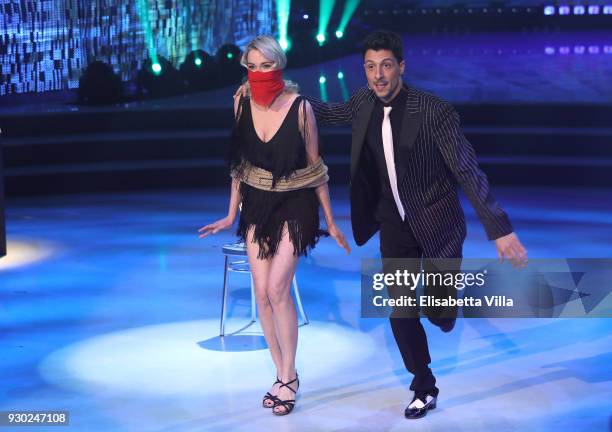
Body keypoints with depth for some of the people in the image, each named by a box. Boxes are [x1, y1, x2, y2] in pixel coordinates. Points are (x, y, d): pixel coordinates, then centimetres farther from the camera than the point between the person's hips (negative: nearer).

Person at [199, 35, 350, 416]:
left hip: (295, 205, -4)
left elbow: (314, 167, -7)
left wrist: (331, 223, -3)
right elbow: (239, 162, 6)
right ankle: (283, 376, 17)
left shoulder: (300, 107, -16)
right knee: (262, 293, 2)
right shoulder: (242, 103, -5)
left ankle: (289, 378, 1)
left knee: (278, 289, -14)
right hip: (257, 205, 4)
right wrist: (231, 215, 9)